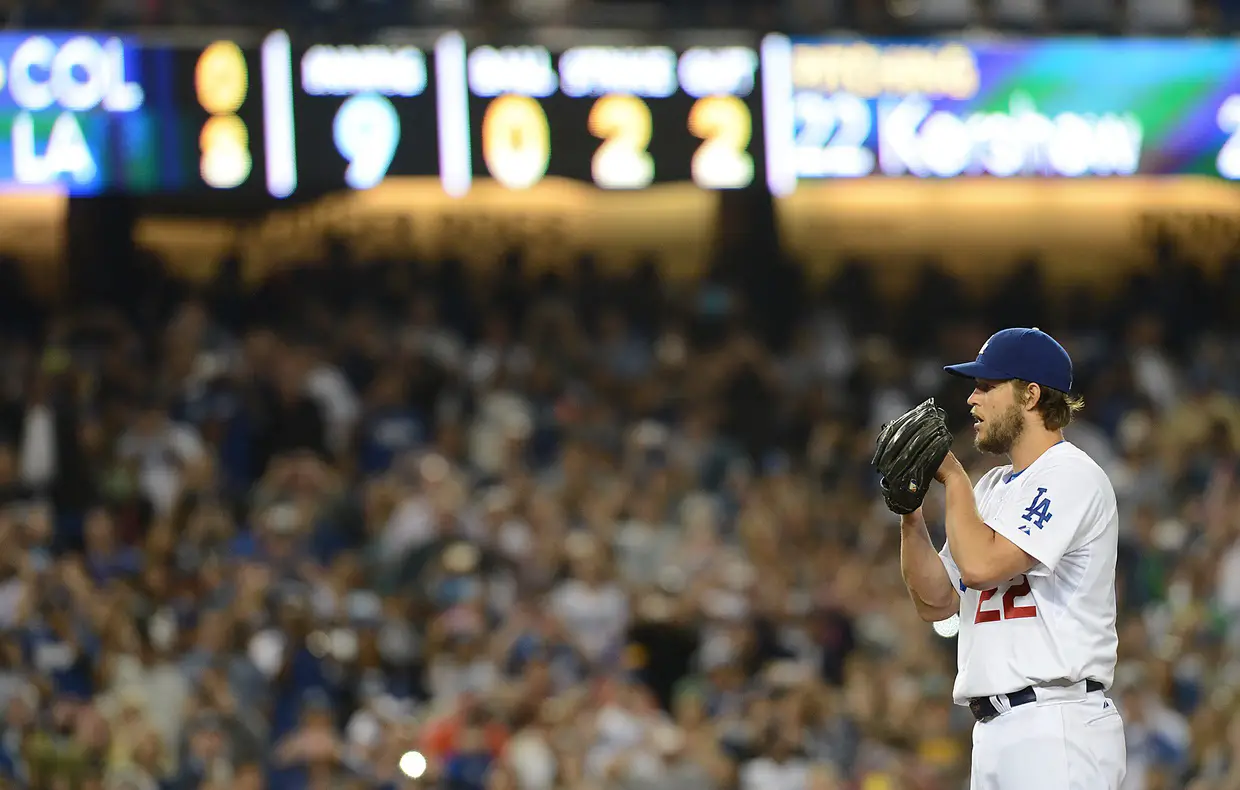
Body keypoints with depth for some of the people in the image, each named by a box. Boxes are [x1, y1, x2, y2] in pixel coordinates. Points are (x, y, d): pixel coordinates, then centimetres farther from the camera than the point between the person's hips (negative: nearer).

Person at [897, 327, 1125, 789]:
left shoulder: (1073, 475, -6)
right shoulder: (992, 488, 21)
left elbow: (981, 564, -17)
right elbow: (936, 603, 20)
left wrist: (952, 476, -3)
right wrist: (909, 511, 7)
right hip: (995, 730, 9)